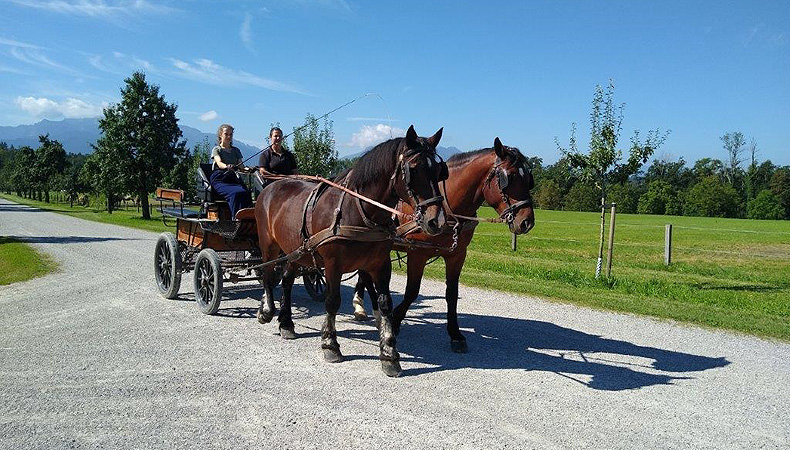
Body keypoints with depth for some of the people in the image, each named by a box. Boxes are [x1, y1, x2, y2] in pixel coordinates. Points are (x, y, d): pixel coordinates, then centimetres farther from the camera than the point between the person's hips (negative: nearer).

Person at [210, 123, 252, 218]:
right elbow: (219, 163, -10)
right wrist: (227, 166, -34)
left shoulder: (236, 150, 24)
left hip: (233, 178, 4)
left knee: (246, 193, -31)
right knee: (236, 193, -35)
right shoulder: (216, 149, 10)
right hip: (219, 179, -3)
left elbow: (241, 166, 13)